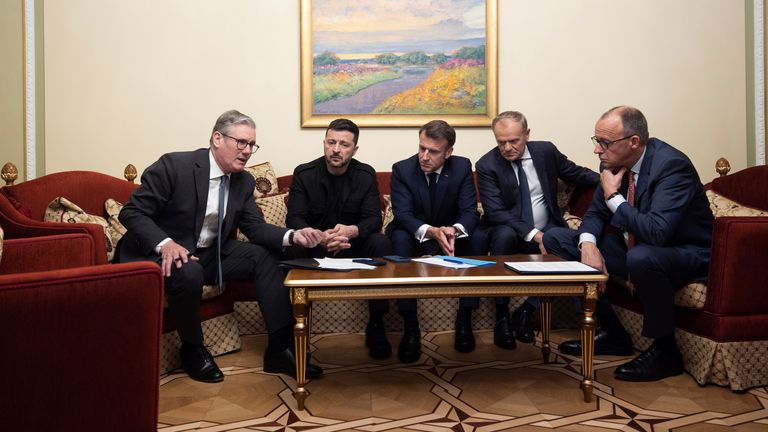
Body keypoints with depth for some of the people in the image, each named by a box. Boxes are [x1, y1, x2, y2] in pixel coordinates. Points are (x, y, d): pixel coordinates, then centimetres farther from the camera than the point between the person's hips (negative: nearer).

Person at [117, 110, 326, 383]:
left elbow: (255, 227, -1)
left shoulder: (244, 181, 2)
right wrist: (165, 243, -34)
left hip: (209, 254, 7)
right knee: (190, 273, -36)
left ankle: (279, 349, -9)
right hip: (160, 254, -6)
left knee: (263, 256, -10)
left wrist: (292, 236, -21)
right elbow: (131, 212, -17)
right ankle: (192, 350, -8)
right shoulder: (174, 165, -18)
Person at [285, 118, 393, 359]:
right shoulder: (304, 174, -5)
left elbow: (374, 219, -11)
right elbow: (294, 219, -14)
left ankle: (376, 325, -19)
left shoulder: (366, 175, -2)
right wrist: (319, 237, -37)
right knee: (290, 247, -32)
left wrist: (352, 230, -36)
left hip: (353, 247, 1)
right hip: (313, 247, -1)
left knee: (380, 243, -29)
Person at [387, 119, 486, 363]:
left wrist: (455, 230, -41)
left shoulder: (462, 167, -9)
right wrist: (430, 231, -45)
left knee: (478, 239, -28)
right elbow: (402, 214, -23)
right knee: (400, 239, -35)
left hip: (451, 235, 2)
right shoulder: (402, 169, -14)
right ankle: (410, 326, -32)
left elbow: (470, 211, -15)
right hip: (415, 236, -1)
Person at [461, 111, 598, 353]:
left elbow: (577, 174, 16)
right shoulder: (486, 165, -10)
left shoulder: (546, 151, 1)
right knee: (504, 235, -37)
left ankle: (526, 311, -16)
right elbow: (496, 213, -17)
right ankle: (502, 316, -25)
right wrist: (532, 234, -27)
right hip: (507, 232, -3)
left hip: (546, 230, 3)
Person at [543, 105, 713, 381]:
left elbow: (657, 232, -36)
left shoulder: (672, 165, -25)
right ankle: (610, 334, 4)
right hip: (632, 247, 8)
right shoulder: (614, 162, -4)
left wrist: (614, 196, -24)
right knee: (555, 238, -1)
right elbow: (596, 213, 6)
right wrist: (588, 244, -16)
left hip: (686, 254, -8)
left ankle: (665, 351, -14)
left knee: (641, 257, -42)